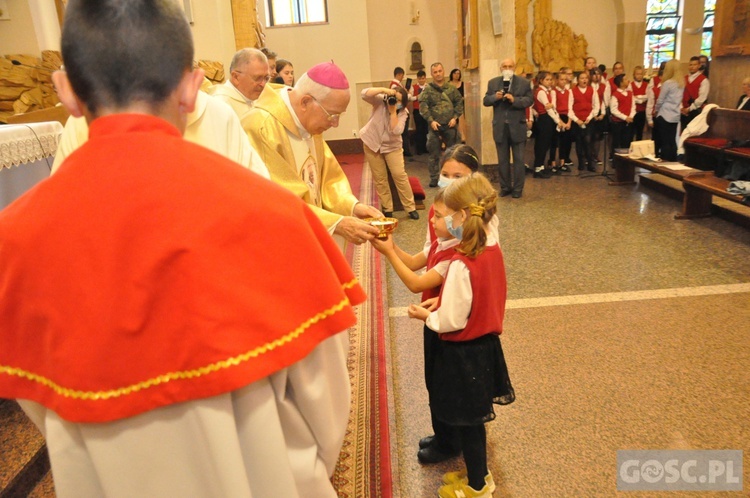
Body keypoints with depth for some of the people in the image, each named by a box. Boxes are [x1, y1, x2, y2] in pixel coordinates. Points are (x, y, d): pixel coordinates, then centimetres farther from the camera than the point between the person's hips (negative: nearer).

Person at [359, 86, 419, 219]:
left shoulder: (403, 112, -11)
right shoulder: (380, 101, -11)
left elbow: (396, 131, -26)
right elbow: (364, 94, -28)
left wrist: (393, 111, -28)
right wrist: (384, 90, -34)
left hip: (392, 146, 0)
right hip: (373, 144, 0)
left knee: (400, 175, -9)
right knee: (379, 178, 4)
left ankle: (411, 208, 1)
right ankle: (387, 209, 16)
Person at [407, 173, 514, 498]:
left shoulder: (462, 265, -29)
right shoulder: (493, 250, -3)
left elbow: (451, 322, -22)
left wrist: (425, 316, -5)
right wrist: (444, 300, 3)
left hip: (464, 352, -8)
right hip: (487, 344, 8)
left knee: (466, 422, 12)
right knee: (473, 418, 24)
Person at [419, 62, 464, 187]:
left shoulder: (451, 88, 8)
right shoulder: (427, 90, 1)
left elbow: (459, 103, 8)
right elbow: (423, 106, -7)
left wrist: (455, 117, -4)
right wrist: (431, 121, -15)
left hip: (450, 126, 2)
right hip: (435, 126, -2)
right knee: (434, 153, 0)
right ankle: (434, 178, 8)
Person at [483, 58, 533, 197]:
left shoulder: (524, 82, 1)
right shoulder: (493, 83, 7)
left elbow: (529, 100, -6)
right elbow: (485, 101, 4)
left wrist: (514, 100, -21)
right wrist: (495, 97, -16)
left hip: (517, 126, -2)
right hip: (500, 127, 2)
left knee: (519, 159, 2)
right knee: (502, 159, 9)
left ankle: (518, 188, 10)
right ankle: (505, 187, 19)